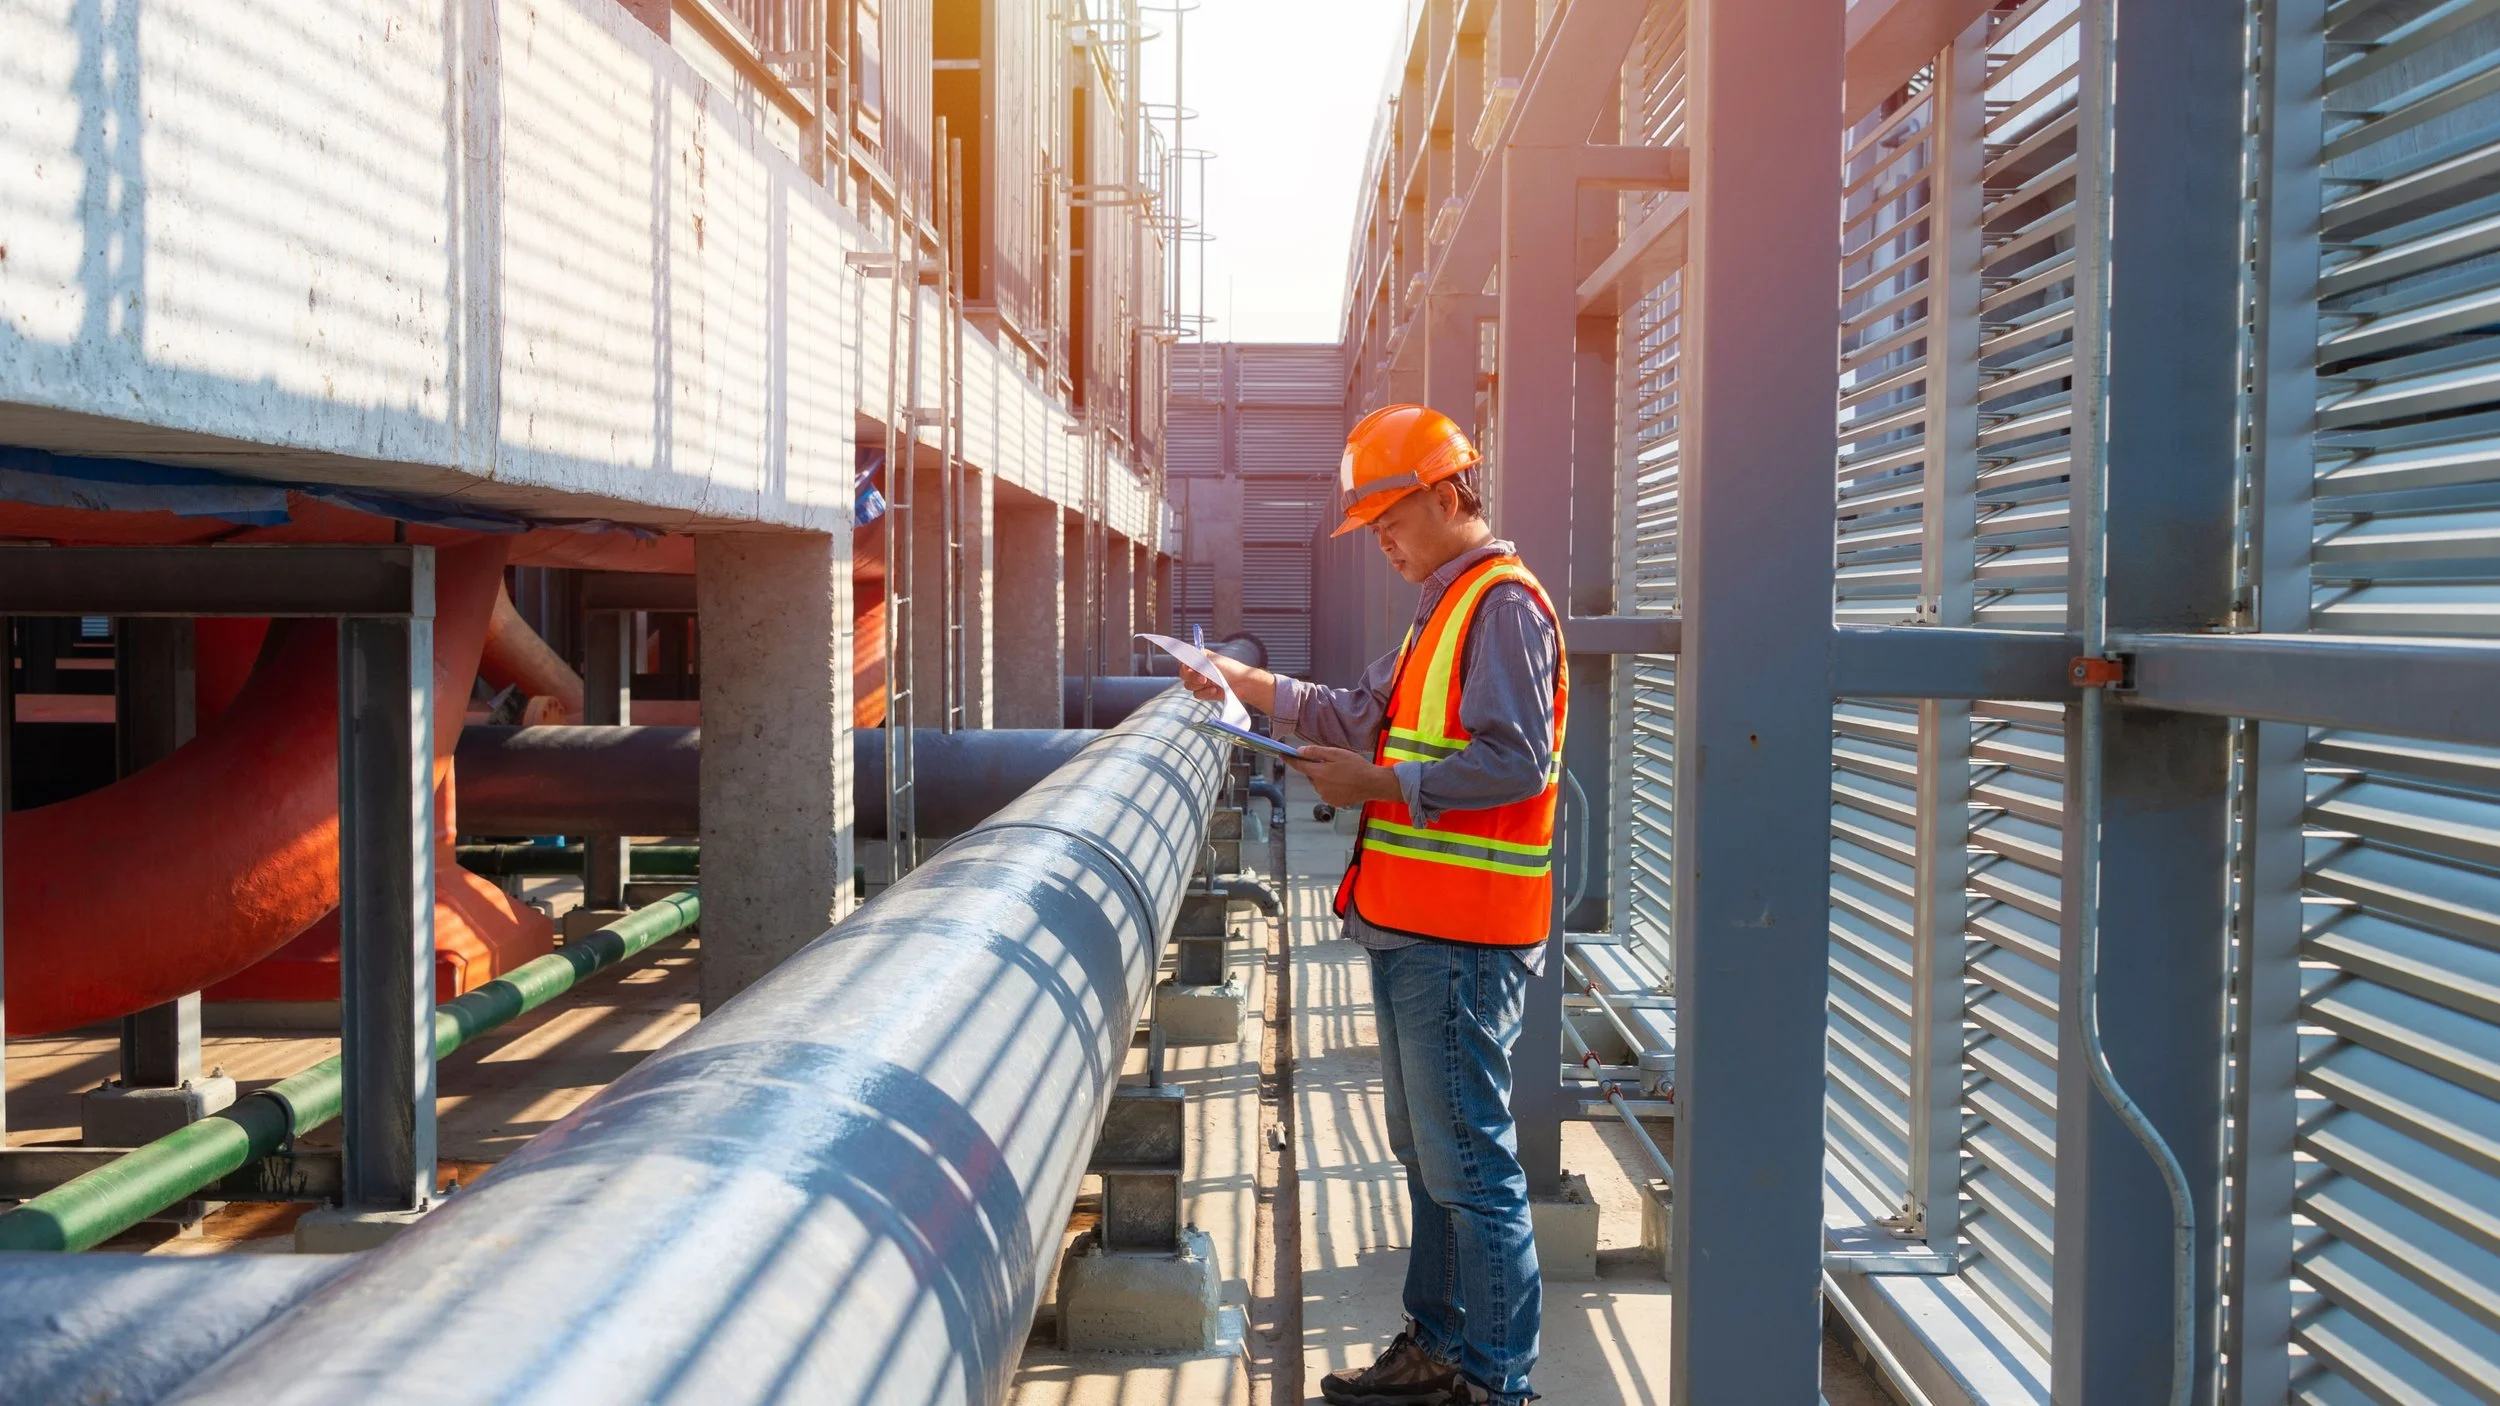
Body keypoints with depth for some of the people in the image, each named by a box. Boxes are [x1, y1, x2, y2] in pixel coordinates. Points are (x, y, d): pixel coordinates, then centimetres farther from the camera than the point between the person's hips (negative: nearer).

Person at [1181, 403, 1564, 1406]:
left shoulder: (1504, 606, -13)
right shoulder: (1445, 607, 19)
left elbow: (1515, 760, -23)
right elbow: (1362, 717, 25)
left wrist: (1381, 786, -20)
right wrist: (1249, 685, 18)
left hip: (1460, 940, -11)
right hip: (1410, 928, 11)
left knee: (1469, 1160, -4)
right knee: (1426, 1152, 17)